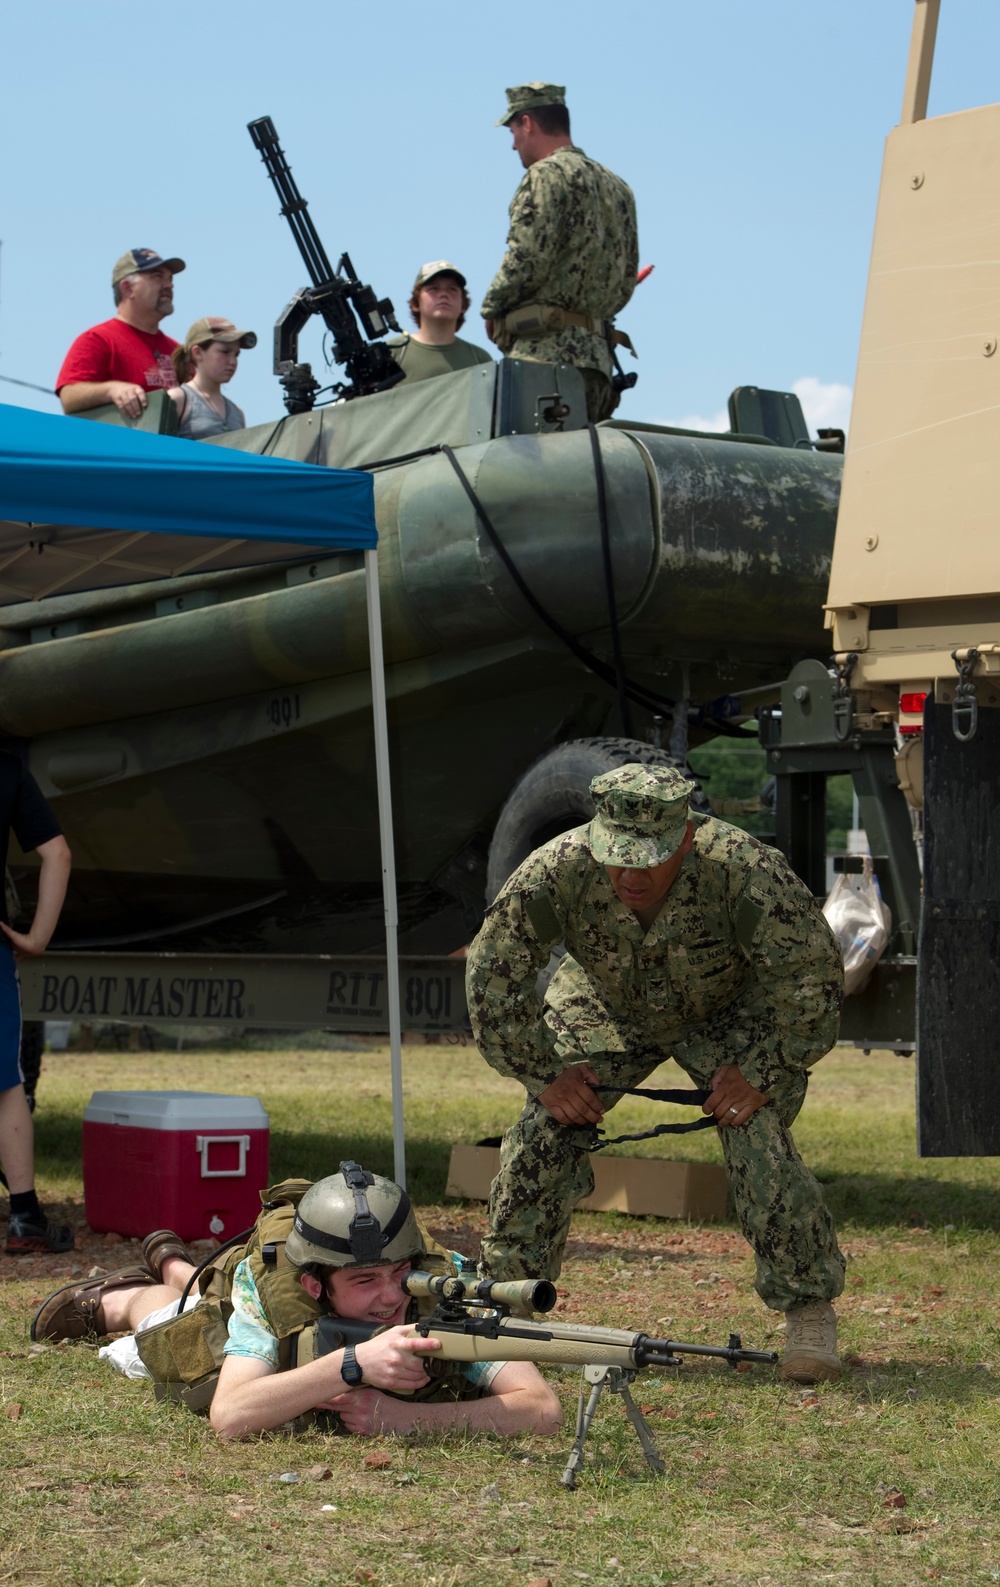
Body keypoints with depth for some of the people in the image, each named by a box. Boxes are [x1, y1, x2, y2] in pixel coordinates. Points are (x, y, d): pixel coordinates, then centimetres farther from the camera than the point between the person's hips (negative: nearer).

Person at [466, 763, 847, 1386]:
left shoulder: (745, 871, -40)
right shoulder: (557, 871, -34)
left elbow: (816, 977, -27)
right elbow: (493, 976, -20)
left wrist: (760, 1073, -26)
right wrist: (545, 1074, -17)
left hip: (734, 1010, -2)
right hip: (607, 1005, 2)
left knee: (759, 1142, -20)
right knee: (544, 1132, -10)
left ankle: (811, 1312, -3)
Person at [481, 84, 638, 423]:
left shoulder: (547, 174, -4)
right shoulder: (617, 187, 22)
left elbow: (526, 259, -13)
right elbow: (626, 283, 22)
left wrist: (491, 309, 1)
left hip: (546, 351, -8)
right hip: (597, 354, 8)